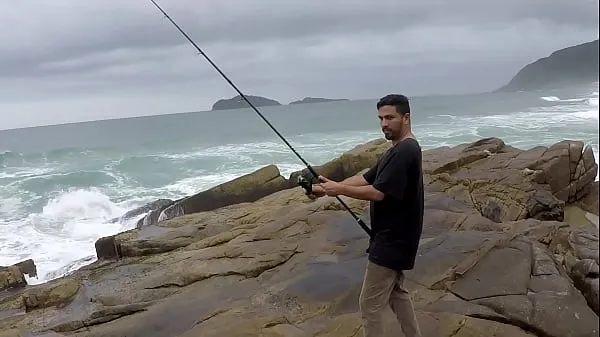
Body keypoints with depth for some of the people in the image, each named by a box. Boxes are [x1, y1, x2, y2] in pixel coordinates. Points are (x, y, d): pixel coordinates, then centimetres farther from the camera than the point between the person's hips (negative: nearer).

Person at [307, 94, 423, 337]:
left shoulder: (405, 151, -21)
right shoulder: (399, 150, 12)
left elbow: (378, 192, -26)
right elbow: (367, 178, 9)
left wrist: (339, 190, -18)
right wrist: (331, 186, -3)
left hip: (391, 240, -11)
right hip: (394, 237, 11)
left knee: (370, 305, -2)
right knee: (396, 292, 24)